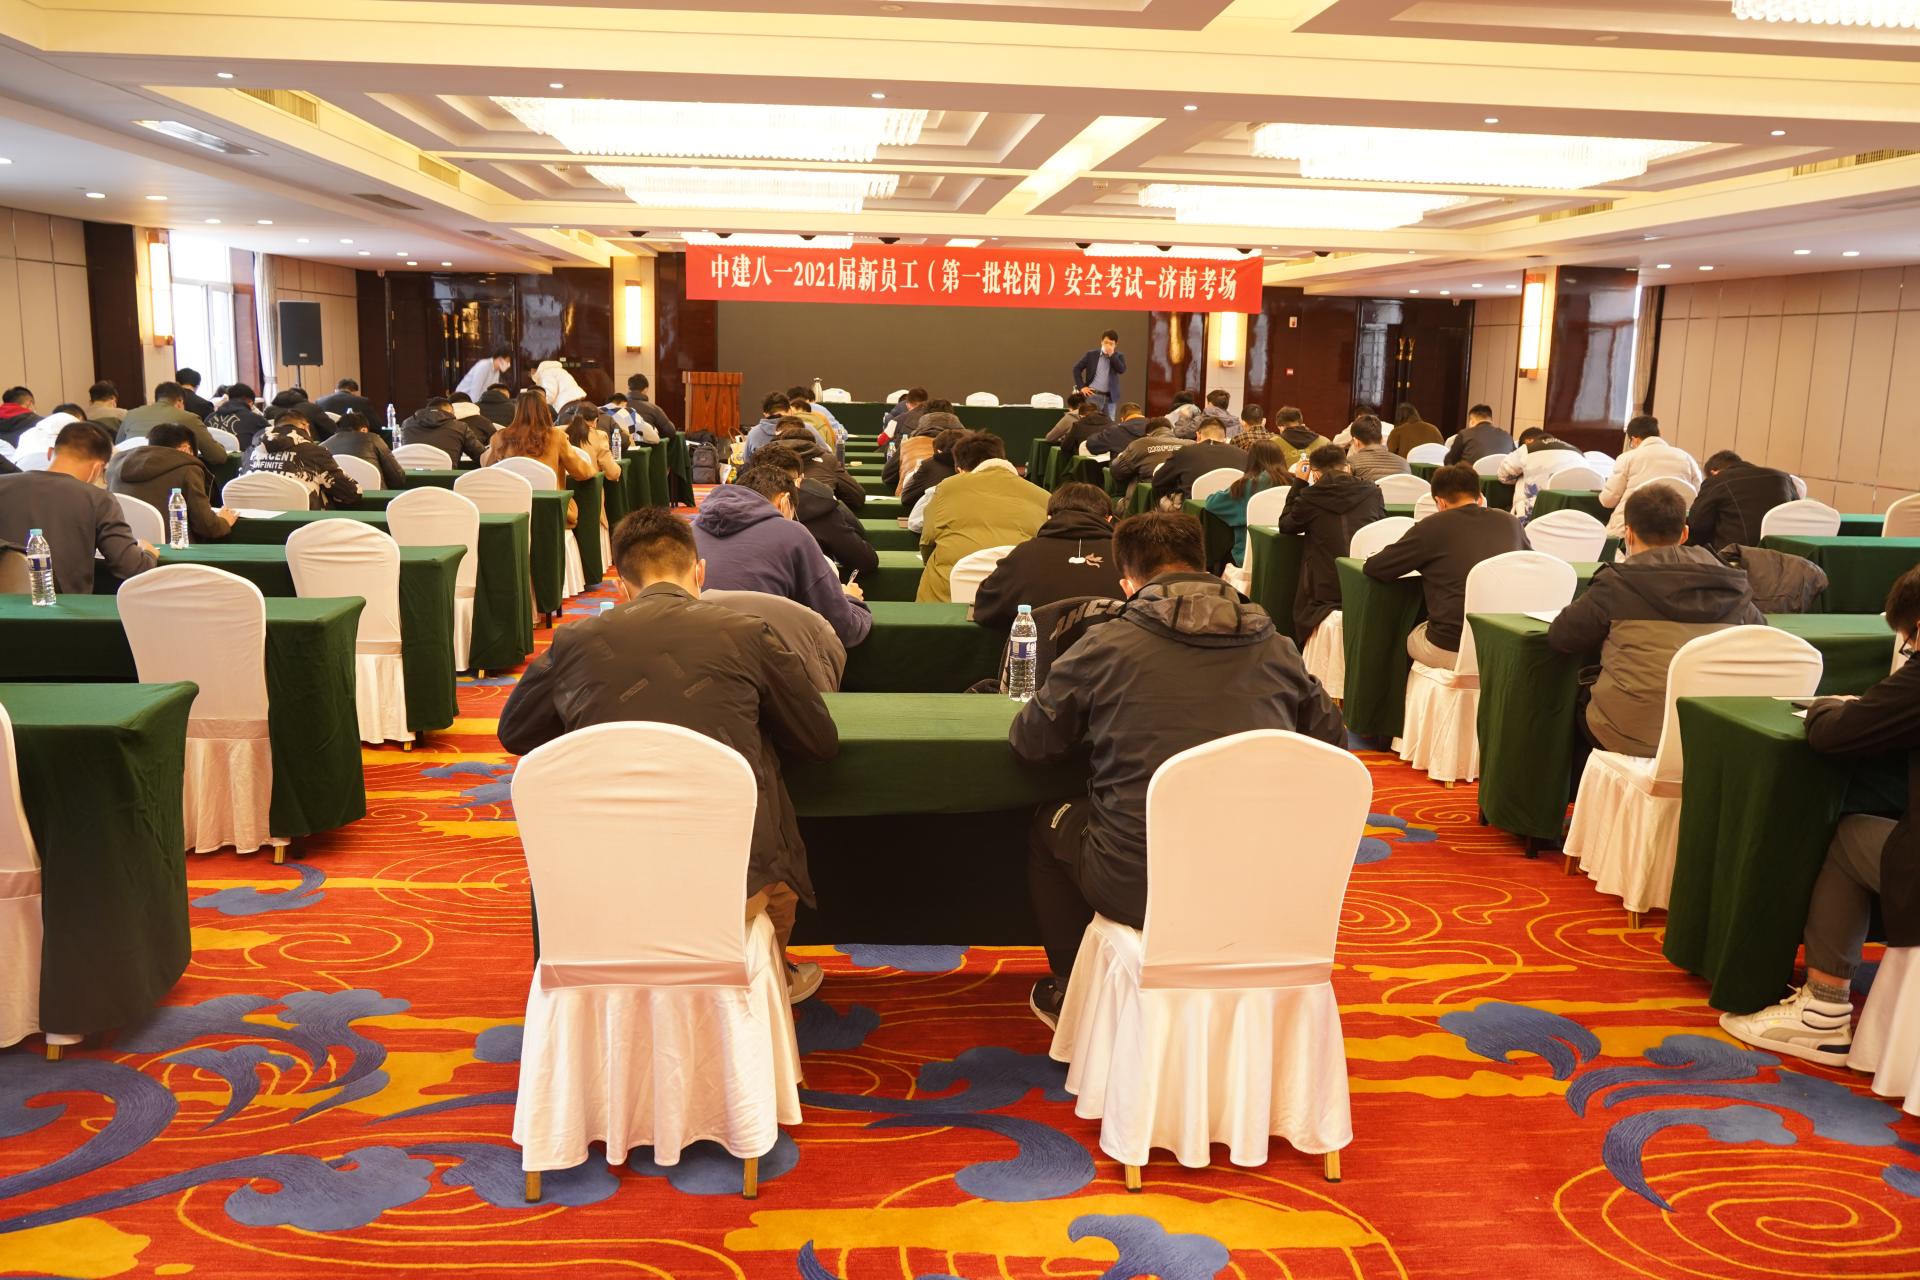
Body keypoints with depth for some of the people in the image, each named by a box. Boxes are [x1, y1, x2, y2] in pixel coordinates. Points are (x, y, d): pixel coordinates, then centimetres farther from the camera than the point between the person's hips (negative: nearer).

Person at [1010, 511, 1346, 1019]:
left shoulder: (1105, 647, -6)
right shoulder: (1276, 649, 3)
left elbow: (1029, 743, 4)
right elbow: (1332, 740, 14)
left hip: (1140, 891, -4)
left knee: (1047, 825, 27)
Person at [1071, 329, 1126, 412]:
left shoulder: (1119, 356, 8)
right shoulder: (1092, 354, 5)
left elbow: (1122, 370, -10)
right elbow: (1077, 368, 6)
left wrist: (1112, 355, -12)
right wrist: (1081, 386, -4)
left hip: (1110, 397, 2)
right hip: (1093, 395, -2)